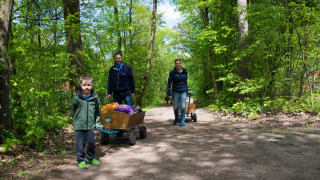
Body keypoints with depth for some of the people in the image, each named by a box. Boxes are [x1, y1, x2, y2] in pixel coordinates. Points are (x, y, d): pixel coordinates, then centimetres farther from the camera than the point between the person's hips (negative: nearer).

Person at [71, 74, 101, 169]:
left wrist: (96, 122, 13)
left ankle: (90, 158, 33)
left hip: (90, 125, 2)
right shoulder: (76, 98, -7)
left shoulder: (95, 98, 1)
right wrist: (76, 119, 7)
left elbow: (98, 111, 15)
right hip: (79, 126, -2)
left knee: (92, 143, 11)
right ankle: (81, 160, 23)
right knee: (80, 144, 5)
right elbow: (73, 111, 7)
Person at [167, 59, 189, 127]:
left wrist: (186, 90, 20)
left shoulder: (185, 71, 0)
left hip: (183, 92, 1)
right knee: (175, 107, 8)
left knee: (183, 107, -9)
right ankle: (176, 118, 37)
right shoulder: (172, 72, -10)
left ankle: (182, 121, 8)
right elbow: (169, 83, -8)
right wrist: (169, 94, -12)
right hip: (175, 92, -1)